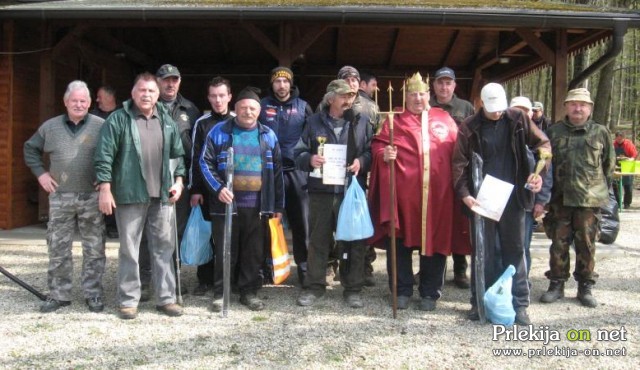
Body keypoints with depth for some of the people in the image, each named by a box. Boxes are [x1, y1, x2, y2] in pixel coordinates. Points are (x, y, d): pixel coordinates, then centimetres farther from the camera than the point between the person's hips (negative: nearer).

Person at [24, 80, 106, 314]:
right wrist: (40, 173, 7)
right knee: (58, 249, 7)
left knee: (94, 249, 4)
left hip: (92, 198, -2)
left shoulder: (101, 126, -1)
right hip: (60, 198, 2)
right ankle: (58, 295, 18)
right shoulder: (50, 127, 7)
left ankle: (93, 294, 14)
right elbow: (30, 149, 19)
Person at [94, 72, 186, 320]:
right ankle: (128, 300, 14)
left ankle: (166, 298, 17)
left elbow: (178, 154, 18)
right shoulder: (118, 120, -3)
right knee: (129, 249, 4)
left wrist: (178, 180, 7)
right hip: (130, 196, -4)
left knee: (164, 248, 8)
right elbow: (104, 156, -6)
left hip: (162, 196, 4)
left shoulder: (167, 122, 11)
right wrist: (105, 189, -11)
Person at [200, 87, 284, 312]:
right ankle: (219, 294, 17)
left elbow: (277, 172, 11)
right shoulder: (219, 132, 2)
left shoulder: (268, 136, 9)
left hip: (258, 206, 2)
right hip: (226, 204, -2)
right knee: (225, 252, 5)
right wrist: (218, 188, -17)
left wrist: (278, 205, 8)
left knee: (254, 252, 9)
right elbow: (206, 163, -2)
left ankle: (249, 292, 22)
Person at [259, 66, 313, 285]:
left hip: (296, 171, 0)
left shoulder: (302, 107, 7)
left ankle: (304, 267, 11)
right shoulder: (262, 106, 6)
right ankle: (266, 266, 18)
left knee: (301, 221, 1)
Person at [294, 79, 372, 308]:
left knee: (353, 241, 4)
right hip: (321, 191, 0)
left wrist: (361, 162, -14)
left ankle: (352, 289, 16)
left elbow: (371, 152, 6)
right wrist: (310, 160, -14)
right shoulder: (315, 122, 7)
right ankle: (314, 286, 20)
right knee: (318, 240, 7)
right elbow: (298, 152, 7)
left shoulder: (362, 122, 8)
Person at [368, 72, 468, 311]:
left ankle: (430, 293, 20)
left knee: (435, 240, 6)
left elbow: (457, 150, 12)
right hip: (403, 191, -1)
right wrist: (384, 154, -19)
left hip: (437, 192, 1)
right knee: (399, 240, 4)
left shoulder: (444, 119, 14)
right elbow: (378, 144, 3)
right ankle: (402, 290, 19)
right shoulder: (395, 121, 10)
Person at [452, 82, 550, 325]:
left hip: (512, 196, 1)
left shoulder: (517, 119, 1)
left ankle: (519, 304, 14)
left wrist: (539, 172, -10)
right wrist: (464, 193, -18)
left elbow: (543, 143, 6)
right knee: (483, 251, 6)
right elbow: (459, 163, -5)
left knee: (514, 250, 7)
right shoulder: (469, 127, -2)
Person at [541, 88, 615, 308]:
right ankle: (556, 285, 17)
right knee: (559, 243, 6)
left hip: (589, 199, 0)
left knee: (586, 244, 5)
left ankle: (585, 287, 18)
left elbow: (609, 164, 12)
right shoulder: (554, 132, 6)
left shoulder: (600, 133, 5)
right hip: (559, 199, 1)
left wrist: (601, 188, 10)